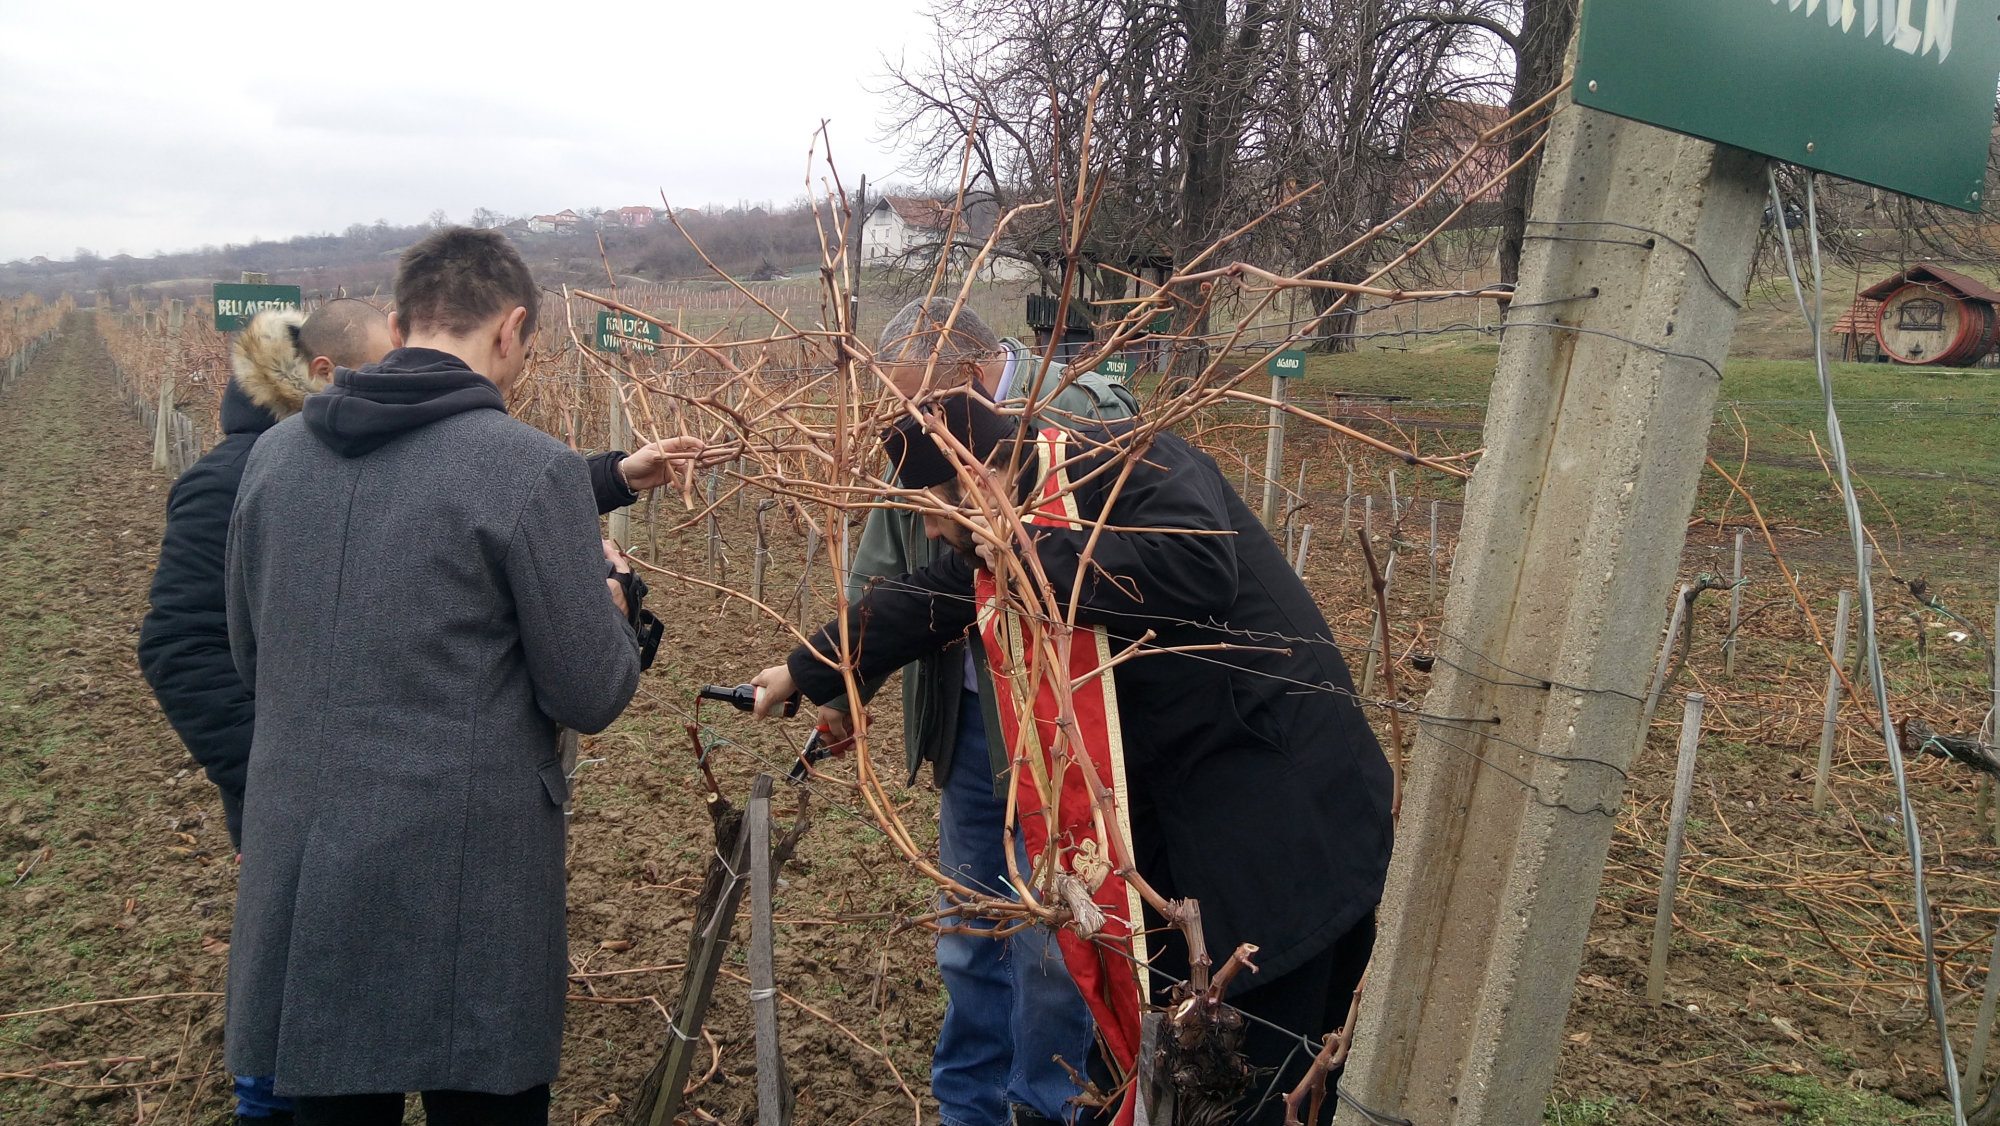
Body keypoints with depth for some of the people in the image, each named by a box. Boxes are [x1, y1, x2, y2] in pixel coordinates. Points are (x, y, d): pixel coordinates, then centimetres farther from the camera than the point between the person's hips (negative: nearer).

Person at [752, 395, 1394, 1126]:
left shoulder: (1127, 465, -20)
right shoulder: (1002, 537, 5)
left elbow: (1196, 573, -36)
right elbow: (914, 603, 19)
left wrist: (1036, 553, -26)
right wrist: (803, 672, 29)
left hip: (1278, 794, -8)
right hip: (1162, 803, 8)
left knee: (1286, 1039, 2)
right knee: (1129, 1005, 19)